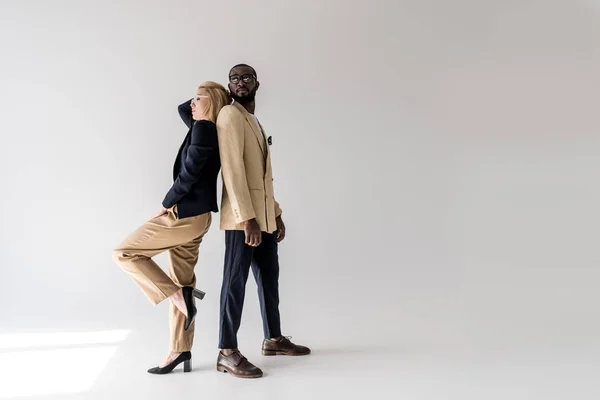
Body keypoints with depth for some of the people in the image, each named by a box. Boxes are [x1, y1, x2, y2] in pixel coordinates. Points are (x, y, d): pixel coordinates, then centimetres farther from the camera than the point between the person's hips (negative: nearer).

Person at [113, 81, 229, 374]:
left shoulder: (203, 129, -12)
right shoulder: (207, 128, 16)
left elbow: (189, 172, -17)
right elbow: (182, 109, 32)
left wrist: (167, 203, -8)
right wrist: (203, 98, 20)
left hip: (186, 214, -10)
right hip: (194, 215, 10)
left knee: (124, 253, -1)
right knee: (180, 282, 11)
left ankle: (180, 296, -6)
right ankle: (180, 350, 15)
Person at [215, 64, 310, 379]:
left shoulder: (254, 122, 21)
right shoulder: (230, 115, -8)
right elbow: (232, 169, -18)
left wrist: (276, 214, 19)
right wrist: (248, 218, -24)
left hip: (264, 216, 9)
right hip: (242, 217, -9)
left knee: (269, 278, 15)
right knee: (236, 281, -5)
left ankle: (273, 339, 28)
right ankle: (227, 353, 2)